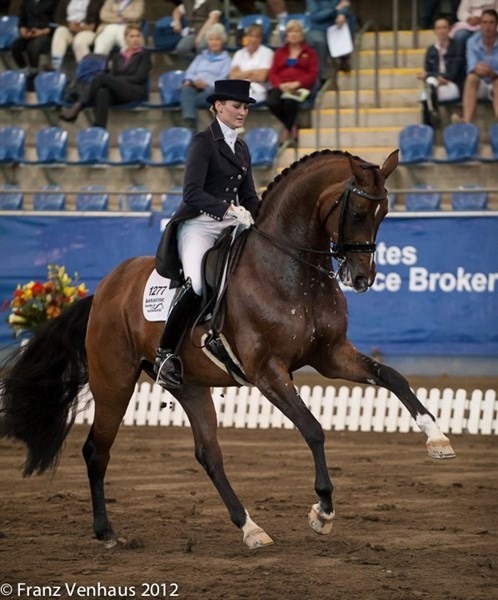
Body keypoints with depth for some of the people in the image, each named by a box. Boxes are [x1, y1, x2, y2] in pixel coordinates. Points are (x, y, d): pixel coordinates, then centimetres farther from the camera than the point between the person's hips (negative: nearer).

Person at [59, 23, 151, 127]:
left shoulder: (144, 55, 11)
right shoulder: (118, 56, 25)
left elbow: (140, 78, 0)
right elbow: (112, 76, 14)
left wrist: (118, 80, -7)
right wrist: (117, 80, -10)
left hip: (136, 91, -4)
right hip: (117, 92, 4)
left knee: (103, 77, -30)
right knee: (102, 92, -37)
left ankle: (76, 108, -35)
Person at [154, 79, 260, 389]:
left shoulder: (242, 148, 19)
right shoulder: (204, 141, -4)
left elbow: (249, 197, 21)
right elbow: (192, 193, -15)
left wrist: (260, 217, 1)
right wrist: (229, 208, -26)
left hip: (231, 226, 8)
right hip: (198, 225, -8)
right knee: (196, 283, -31)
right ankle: (166, 353, -20)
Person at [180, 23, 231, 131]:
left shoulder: (226, 59, 17)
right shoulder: (201, 56, 32)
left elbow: (223, 78, 2)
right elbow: (190, 72, 20)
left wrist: (206, 83, -15)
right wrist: (190, 80, -4)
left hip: (212, 88, -2)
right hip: (195, 85, 2)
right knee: (186, 89, -34)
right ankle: (189, 123, -52)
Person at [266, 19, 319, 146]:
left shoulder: (309, 52, 17)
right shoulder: (280, 52, 25)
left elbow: (313, 74, 5)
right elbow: (272, 73, 14)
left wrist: (296, 84, -12)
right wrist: (280, 85, -9)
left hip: (300, 87, -3)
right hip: (281, 87, 3)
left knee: (289, 101, -39)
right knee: (272, 102, -33)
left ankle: (287, 130, -19)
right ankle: (292, 127, -15)